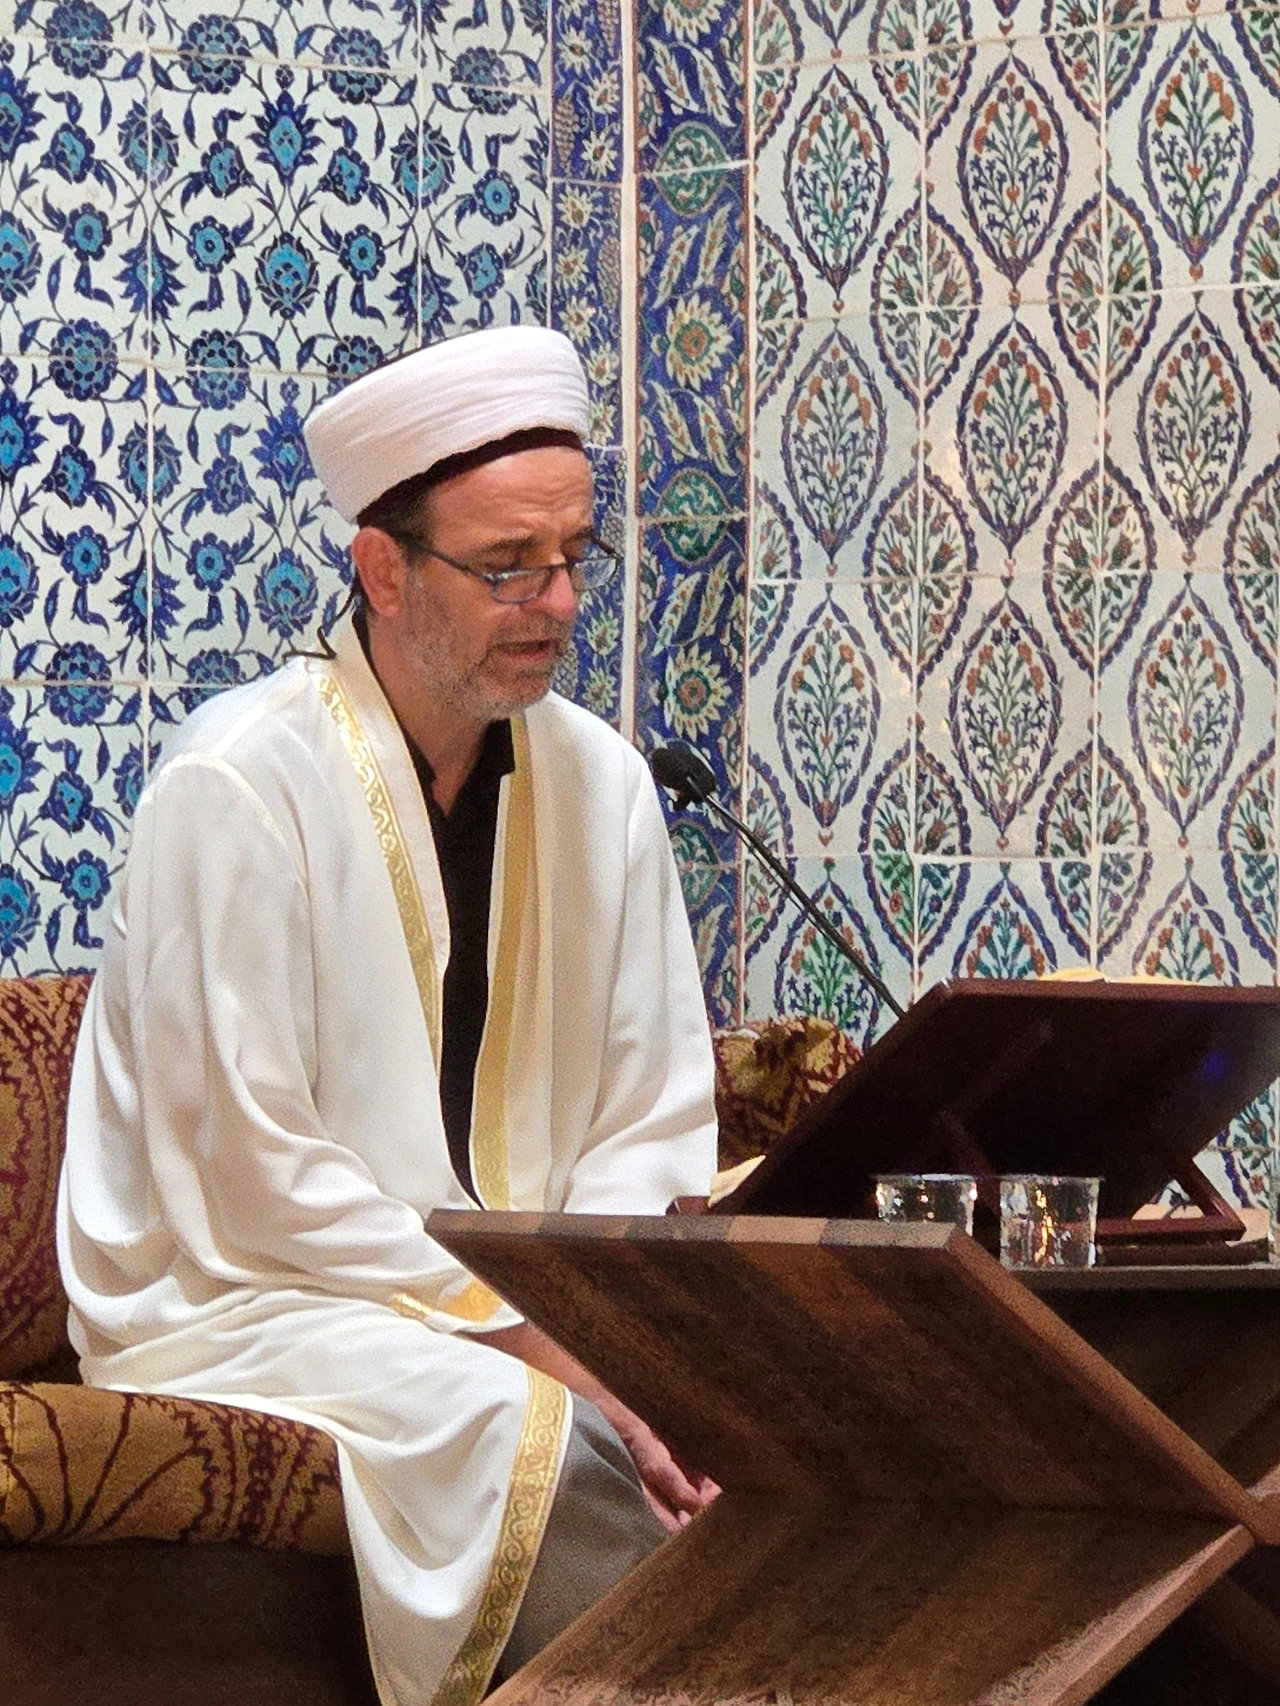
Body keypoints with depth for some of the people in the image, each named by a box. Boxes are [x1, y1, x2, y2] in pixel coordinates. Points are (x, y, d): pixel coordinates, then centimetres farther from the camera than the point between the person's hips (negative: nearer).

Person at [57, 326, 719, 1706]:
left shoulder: (596, 781, 6)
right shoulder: (239, 788, -13)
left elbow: (650, 1125, 8)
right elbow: (251, 1179, -17)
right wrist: (541, 1343, -20)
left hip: (527, 1297, 6)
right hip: (243, 1309, -6)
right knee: (541, 1440, -33)